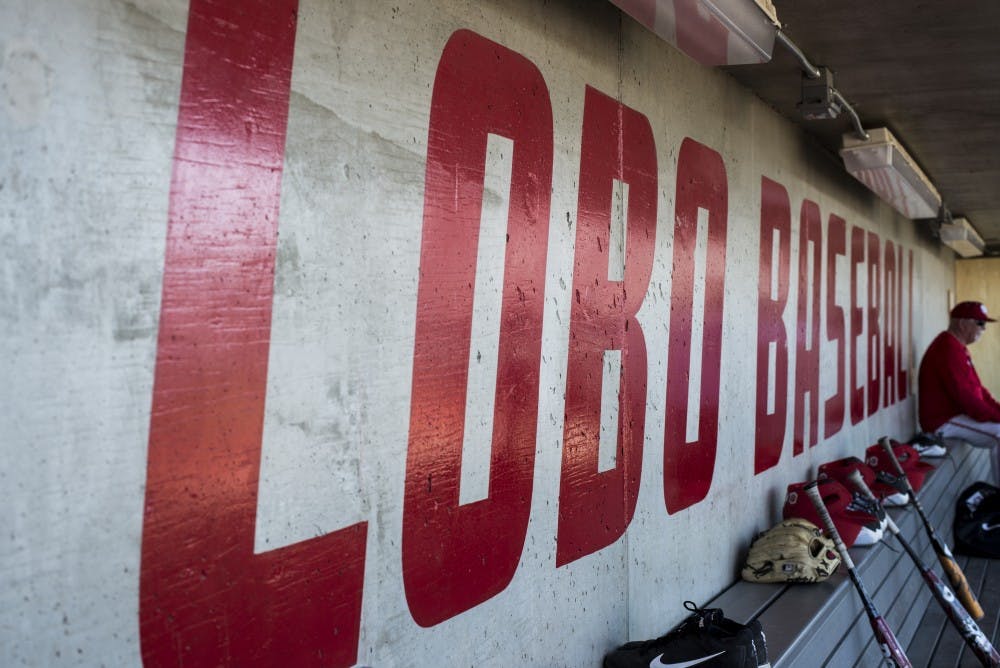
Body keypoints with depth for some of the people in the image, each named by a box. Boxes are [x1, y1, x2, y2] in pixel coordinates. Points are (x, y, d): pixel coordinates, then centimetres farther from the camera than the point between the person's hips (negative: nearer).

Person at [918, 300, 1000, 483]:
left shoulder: (956, 347, 16)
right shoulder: (948, 350, -20)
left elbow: (977, 388, 18)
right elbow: (964, 397, -25)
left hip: (955, 414, 11)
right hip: (944, 422, -11)